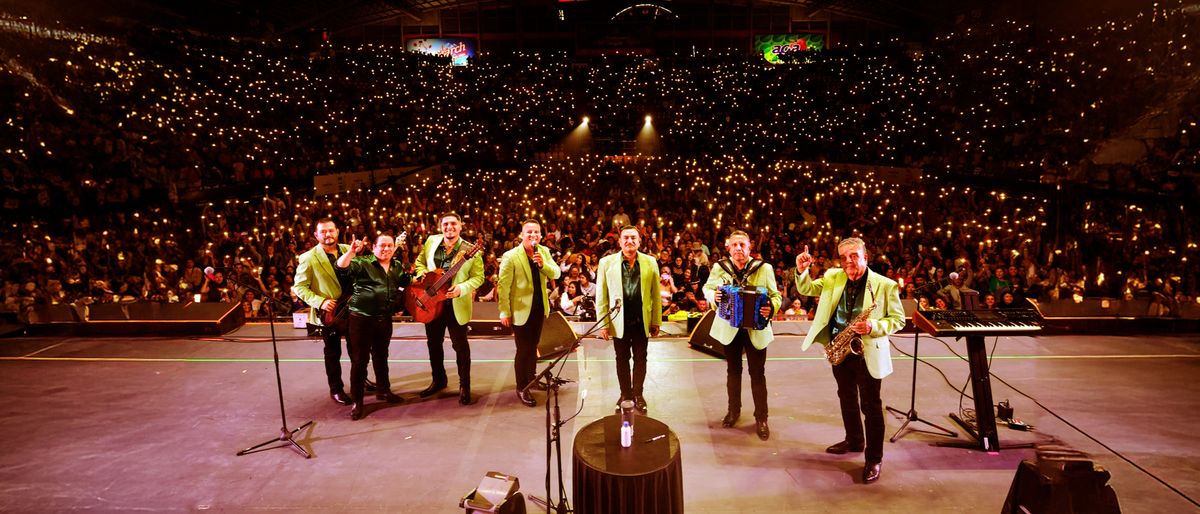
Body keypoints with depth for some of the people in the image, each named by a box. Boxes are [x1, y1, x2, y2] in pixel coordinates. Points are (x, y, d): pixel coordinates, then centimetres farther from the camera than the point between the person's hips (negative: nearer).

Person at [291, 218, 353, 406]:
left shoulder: (348, 249, 1)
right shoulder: (308, 258, -12)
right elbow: (299, 287, -10)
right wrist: (320, 302, -21)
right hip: (329, 311, -4)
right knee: (333, 353, 10)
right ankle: (336, 389, 27)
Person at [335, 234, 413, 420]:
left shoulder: (397, 267, 10)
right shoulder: (362, 263, -8)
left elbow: (405, 281, 27)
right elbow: (341, 268, -25)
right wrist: (352, 251, -38)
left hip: (385, 319, 6)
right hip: (361, 318, -5)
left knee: (381, 356, 20)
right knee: (359, 360, 1)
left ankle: (383, 390, 37)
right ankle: (357, 401, 12)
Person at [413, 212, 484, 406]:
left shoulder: (470, 251, -14)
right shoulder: (431, 241, 0)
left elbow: (478, 277, -11)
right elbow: (420, 262, 14)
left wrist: (461, 288, -25)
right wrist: (422, 274, -6)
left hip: (457, 305, -5)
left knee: (460, 345, 3)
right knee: (433, 343, 17)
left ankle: (464, 386, 17)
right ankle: (438, 380, 36)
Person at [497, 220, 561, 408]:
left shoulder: (544, 252, 1)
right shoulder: (510, 256, -16)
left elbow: (556, 274, -4)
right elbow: (503, 286, -15)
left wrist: (542, 264, -22)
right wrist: (504, 312, -14)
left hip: (540, 308, 5)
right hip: (521, 310, -5)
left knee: (533, 346, 19)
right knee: (523, 349, 2)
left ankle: (531, 379, 37)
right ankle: (521, 389, 17)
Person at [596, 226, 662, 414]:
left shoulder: (650, 262, 1)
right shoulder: (607, 262, -4)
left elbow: (656, 295, 2)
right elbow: (601, 295, -3)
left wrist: (656, 321, 1)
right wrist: (603, 323, -6)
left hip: (642, 321, 1)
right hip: (619, 321, -1)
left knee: (640, 359, 12)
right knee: (622, 359, 12)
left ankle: (638, 395, 27)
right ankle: (625, 394, 28)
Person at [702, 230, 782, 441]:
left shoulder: (764, 268, -8)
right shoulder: (719, 267, -4)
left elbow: (776, 295, -3)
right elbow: (707, 288, 8)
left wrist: (772, 308, -25)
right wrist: (713, 296, -15)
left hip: (756, 328, -1)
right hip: (729, 328, 2)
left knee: (758, 374, 5)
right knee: (733, 371, 17)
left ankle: (761, 418, 19)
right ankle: (734, 410, 35)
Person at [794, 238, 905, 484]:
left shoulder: (885, 285, -13)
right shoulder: (832, 277, 0)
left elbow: (898, 320, -8)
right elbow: (806, 290, 3)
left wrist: (873, 326, -26)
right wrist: (802, 270, -17)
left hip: (867, 353, -5)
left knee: (871, 405, 2)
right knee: (847, 398, 20)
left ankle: (874, 459, 15)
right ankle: (854, 441, 40)